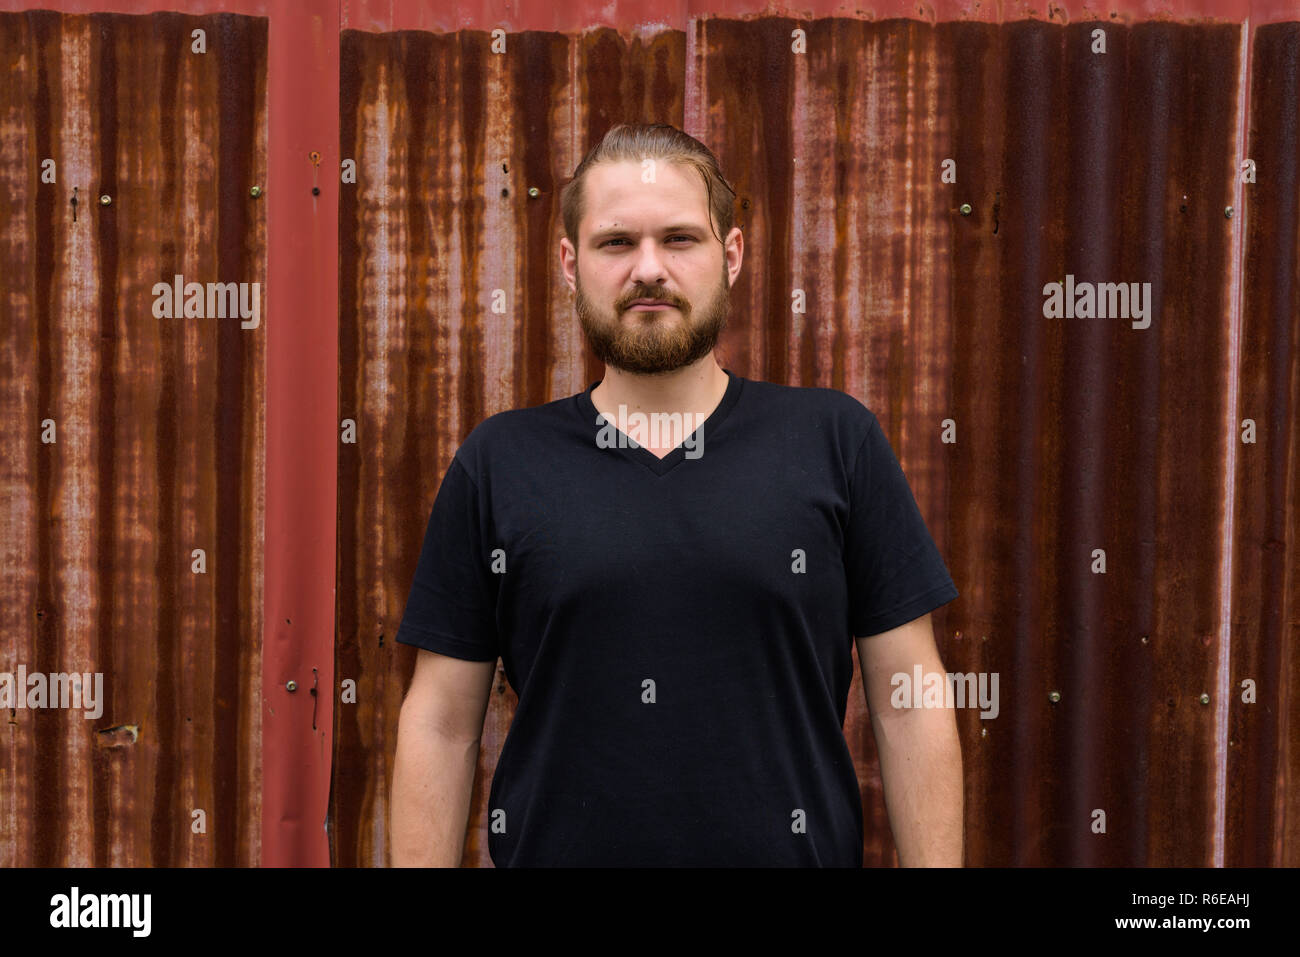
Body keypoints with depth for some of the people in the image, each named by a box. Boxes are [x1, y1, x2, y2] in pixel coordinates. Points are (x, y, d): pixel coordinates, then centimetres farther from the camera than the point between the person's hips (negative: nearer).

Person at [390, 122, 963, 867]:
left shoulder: (839, 443, -2)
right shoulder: (497, 464, 0)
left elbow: (910, 706, -2)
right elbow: (440, 725, 1)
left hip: (795, 849, 0)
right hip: (555, 848, 1)